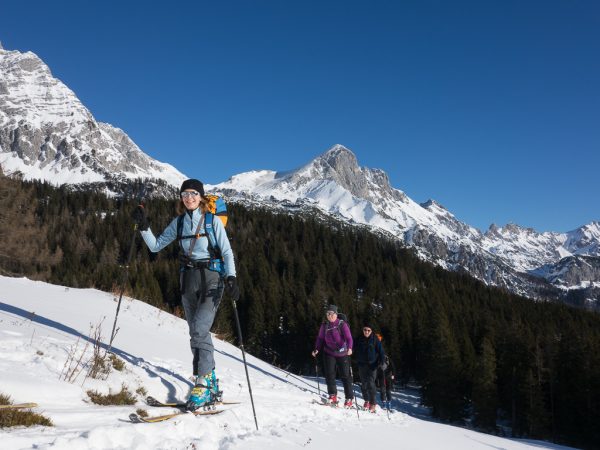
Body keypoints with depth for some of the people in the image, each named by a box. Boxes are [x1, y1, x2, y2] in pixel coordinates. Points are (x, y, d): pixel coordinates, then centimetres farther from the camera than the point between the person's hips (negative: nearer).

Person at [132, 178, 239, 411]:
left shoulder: (212, 221, -2)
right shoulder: (178, 222, 10)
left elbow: (227, 251, -5)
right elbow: (155, 246, 11)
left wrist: (231, 277, -19)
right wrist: (143, 226, -3)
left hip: (211, 277, -5)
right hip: (188, 278, 5)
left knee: (199, 330, -18)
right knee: (197, 333, 6)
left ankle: (202, 385, -12)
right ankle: (212, 386, 16)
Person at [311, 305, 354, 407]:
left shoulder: (342, 324, -10)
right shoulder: (324, 325, 2)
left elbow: (348, 338, -17)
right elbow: (320, 338, 8)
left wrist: (349, 348, -34)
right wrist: (317, 349, -5)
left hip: (342, 353, -3)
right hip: (329, 353, 3)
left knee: (345, 375, 2)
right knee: (329, 373, -8)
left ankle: (349, 398, 12)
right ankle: (332, 395, 2)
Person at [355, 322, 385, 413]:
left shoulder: (375, 340, -3)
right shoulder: (359, 340, 4)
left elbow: (381, 352, -1)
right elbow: (356, 352, 15)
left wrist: (381, 362, -11)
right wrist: (357, 362, 4)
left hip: (372, 365, -3)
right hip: (362, 365, 3)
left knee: (370, 383, -11)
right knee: (363, 384, 6)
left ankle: (372, 403, -2)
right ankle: (366, 401, 21)